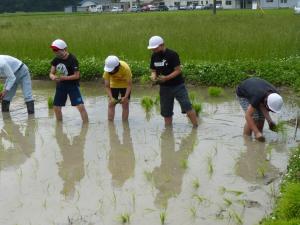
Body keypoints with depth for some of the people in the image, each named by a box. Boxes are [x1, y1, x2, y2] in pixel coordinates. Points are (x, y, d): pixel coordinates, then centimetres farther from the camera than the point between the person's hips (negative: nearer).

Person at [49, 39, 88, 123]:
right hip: (61, 85, 6)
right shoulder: (56, 60, 0)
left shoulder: (72, 59, -17)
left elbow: (77, 75, -18)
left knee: (81, 106, -15)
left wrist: (63, 78, -25)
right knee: (56, 107, 8)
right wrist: (53, 77, -23)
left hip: (72, 85, -6)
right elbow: (51, 73, 1)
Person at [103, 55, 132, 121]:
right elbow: (107, 86, -25)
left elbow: (129, 84, -30)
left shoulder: (126, 68, -37)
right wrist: (111, 98, -38)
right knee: (111, 104, -4)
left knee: (125, 105, -4)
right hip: (114, 85, 2)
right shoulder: (107, 70, -31)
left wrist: (125, 97, -40)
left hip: (125, 85, -2)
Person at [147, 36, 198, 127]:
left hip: (178, 86, -6)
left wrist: (166, 78, -28)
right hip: (164, 87, 6)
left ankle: (196, 127, -9)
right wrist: (153, 75, -13)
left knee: (187, 107, -15)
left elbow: (178, 70, -16)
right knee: (166, 112, 9)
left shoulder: (172, 55, -14)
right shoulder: (154, 56, 4)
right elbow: (153, 70, 11)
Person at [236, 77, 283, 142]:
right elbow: (248, 116, -41)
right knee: (253, 118, -20)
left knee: (261, 117, -6)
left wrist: (269, 120, -31)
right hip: (243, 93, -6)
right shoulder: (258, 97, -44)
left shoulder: (275, 95, -26)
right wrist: (257, 132, -42)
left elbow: (262, 105, -17)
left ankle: (258, 139, 7)